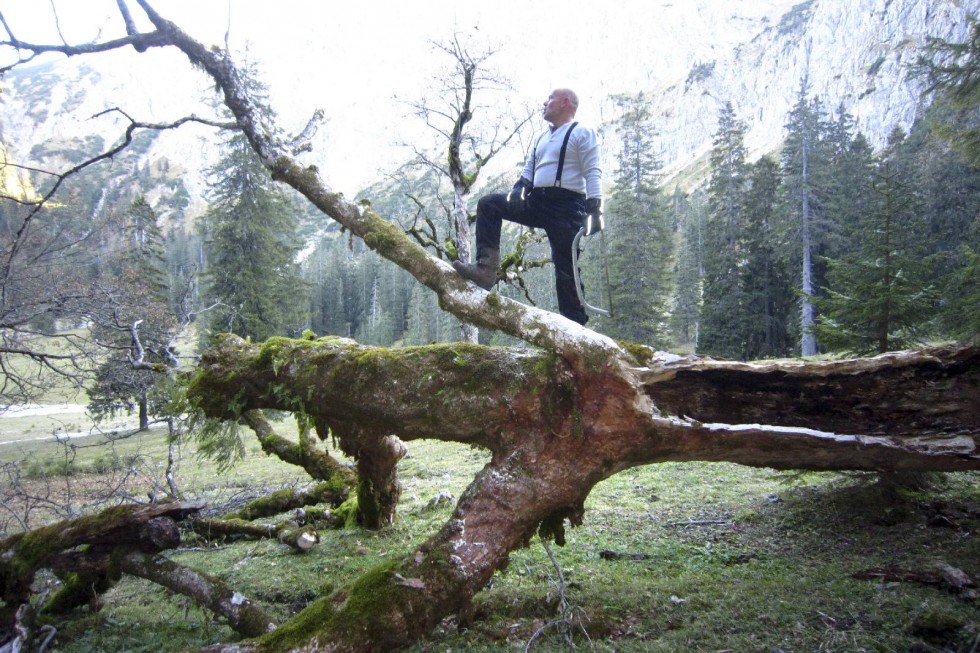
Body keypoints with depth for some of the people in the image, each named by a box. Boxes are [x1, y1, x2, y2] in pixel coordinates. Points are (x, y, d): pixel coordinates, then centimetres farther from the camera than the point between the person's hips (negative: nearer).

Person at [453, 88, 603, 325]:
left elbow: (593, 172, -9)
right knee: (488, 204, -7)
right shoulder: (541, 137, 23)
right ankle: (486, 268, -16)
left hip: (566, 206, -7)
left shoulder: (582, 133, 1)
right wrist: (519, 189, 0)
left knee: (566, 269, -7)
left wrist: (594, 210, -21)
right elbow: (529, 170, 24)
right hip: (536, 201, 7)